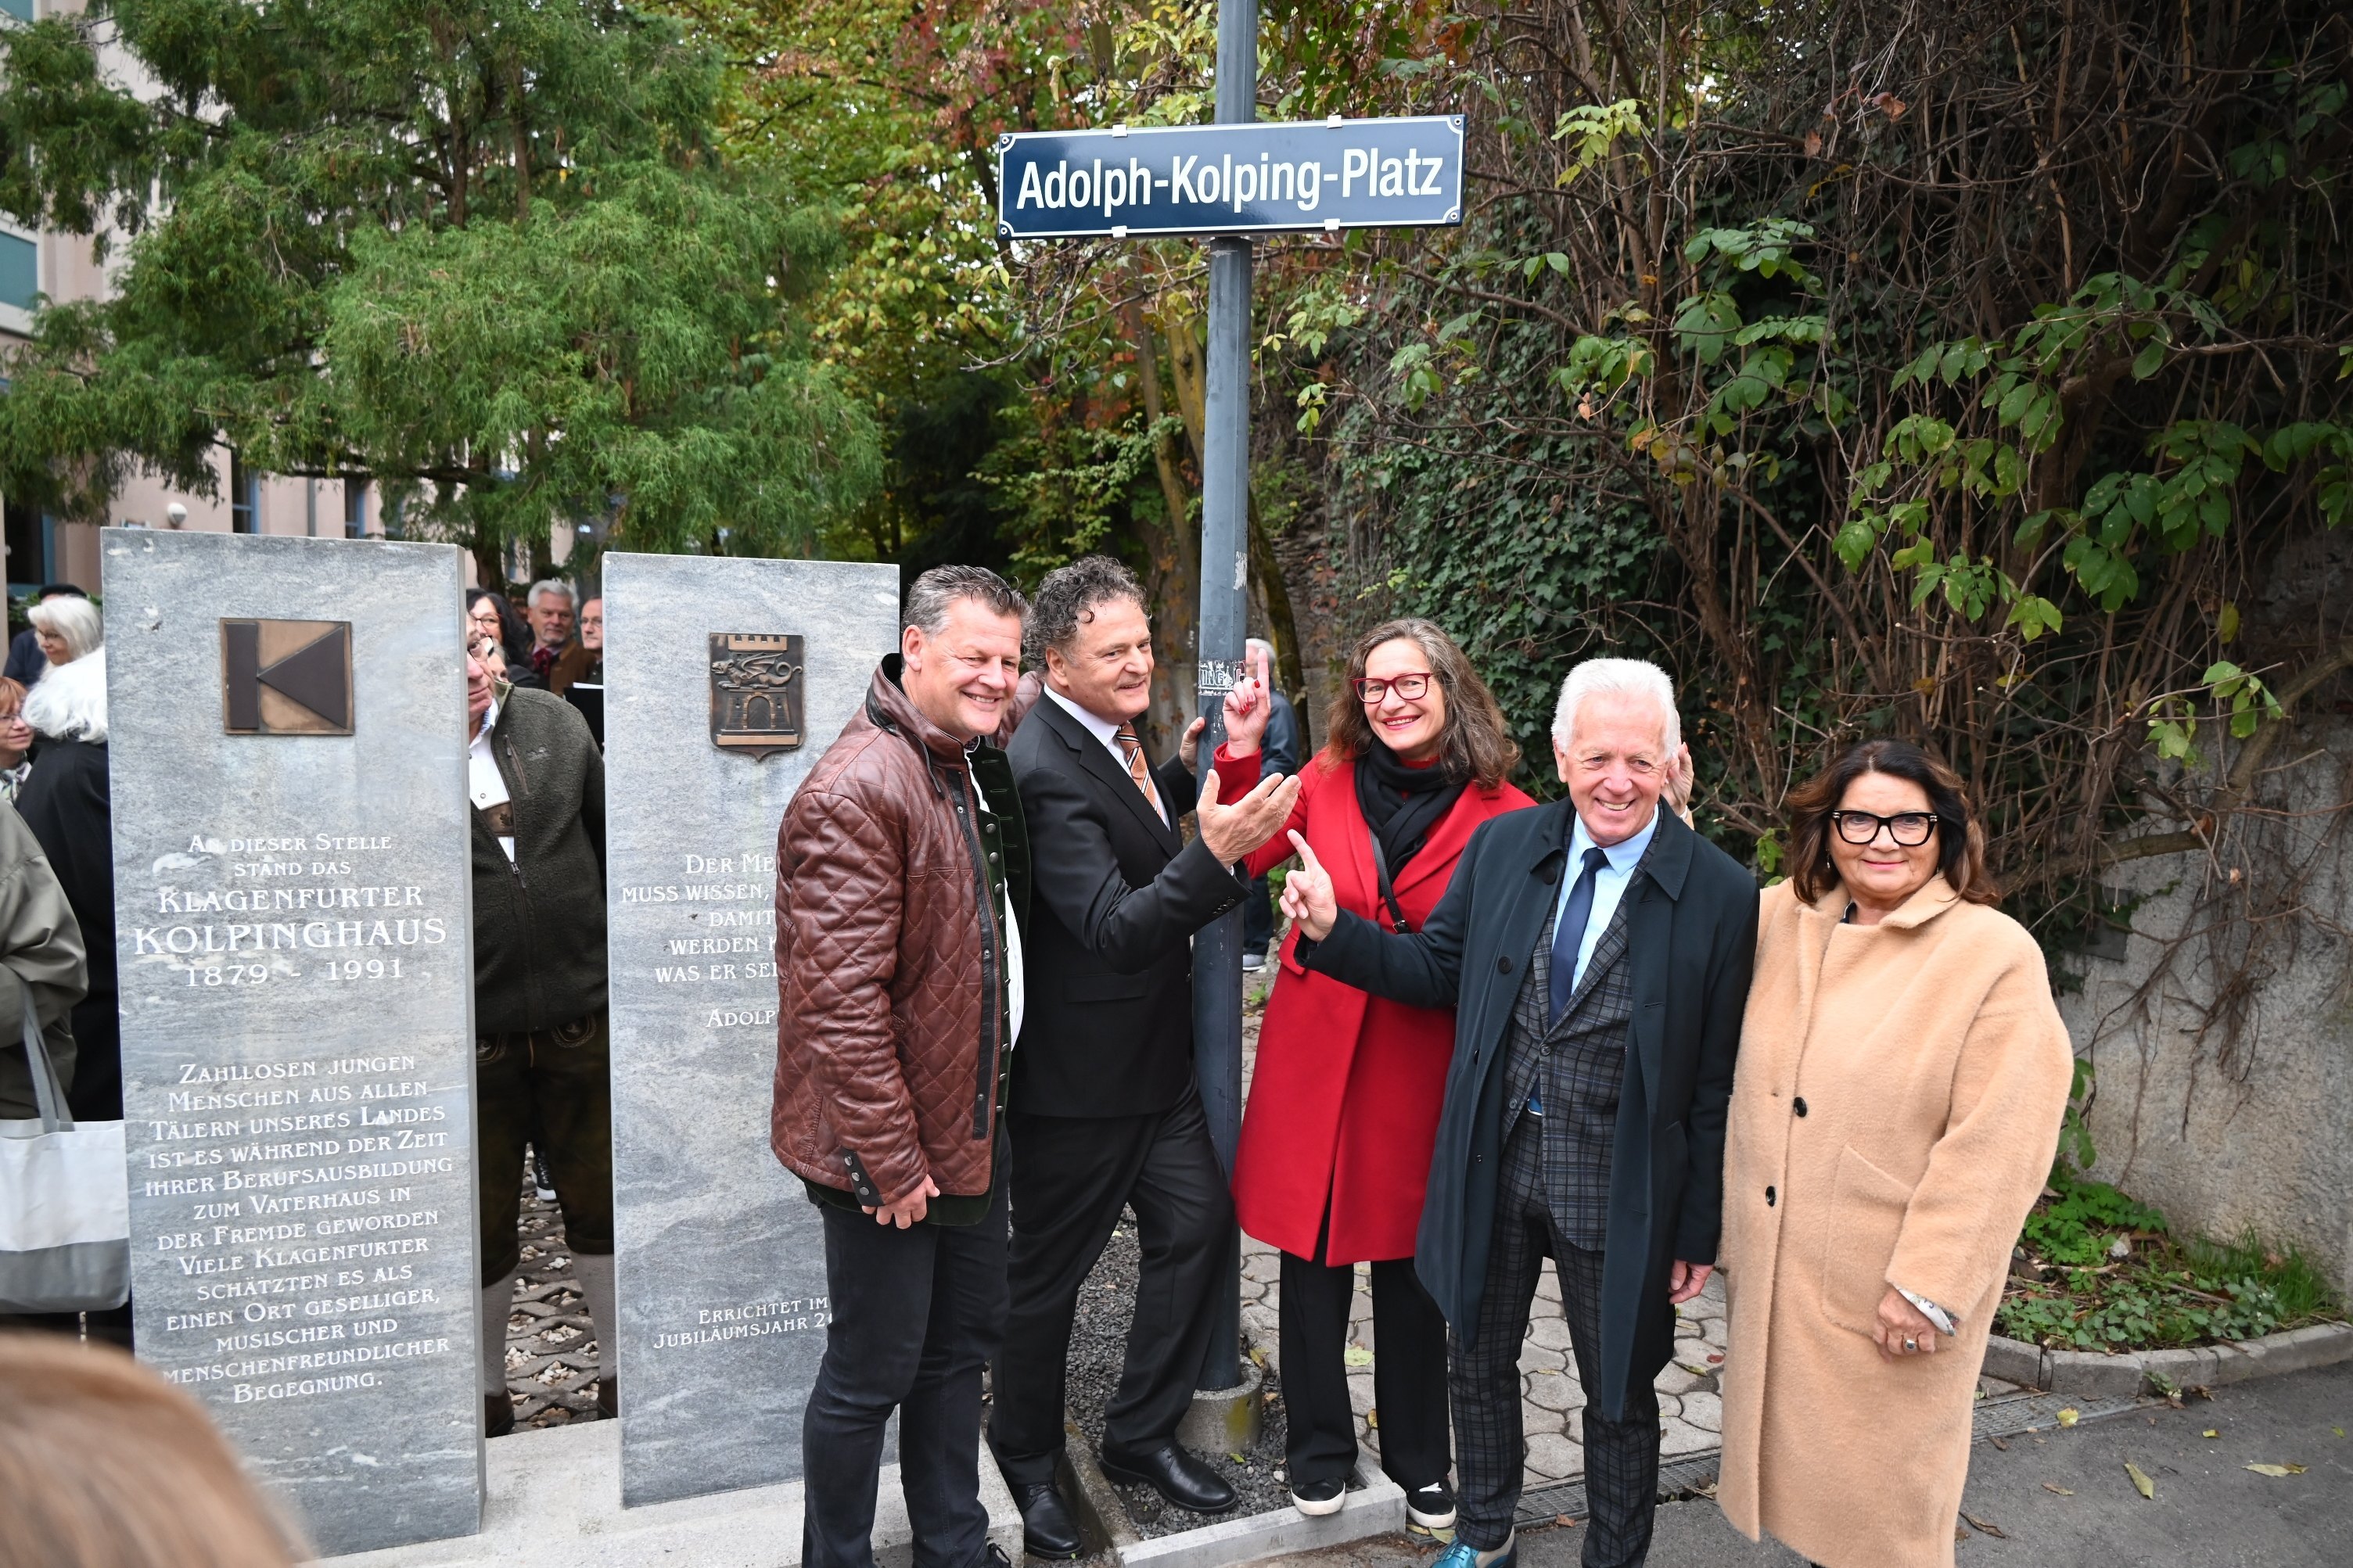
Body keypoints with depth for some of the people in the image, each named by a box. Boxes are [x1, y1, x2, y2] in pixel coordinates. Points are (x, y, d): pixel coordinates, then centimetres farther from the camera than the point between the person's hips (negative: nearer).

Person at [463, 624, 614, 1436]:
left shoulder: (553, 721, 5)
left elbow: (611, 839, 13)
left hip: (581, 1020, 3)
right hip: (468, 1039, -3)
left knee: (603, 1203, 15)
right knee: (483, 1224, 13)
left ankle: (619, 1372, 35)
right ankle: (488, 1393, 35)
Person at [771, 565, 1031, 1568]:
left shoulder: (977, 769, 8)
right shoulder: (859, 789, -21)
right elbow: (842, 998, -24)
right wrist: (888, 1160, -22)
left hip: (972, 1131, 9)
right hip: (893, 1153, -9)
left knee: (961, 1346, 21)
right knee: (872, 1373, 6)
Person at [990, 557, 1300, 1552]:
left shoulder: (1117, 736, 4)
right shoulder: (1046, 770, -25)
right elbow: (1116, 928, -31)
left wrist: (1191, 773, 7)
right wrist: (1216, 854, -43)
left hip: (1153, 1060, 9)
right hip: (1077, 1076, -9)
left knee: (1198, 1226, 14)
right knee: (1049, 1272, 10)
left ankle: (1140, 1435, 33)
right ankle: (1027, 1460, 34)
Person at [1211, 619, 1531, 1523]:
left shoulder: (1501, 813, -7)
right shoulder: (1330, 781, 1)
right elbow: (1237, 862, 1)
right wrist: (1241, 756, -9)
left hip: (1420, 1066, -1)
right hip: (1314, 1051, 2)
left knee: (1409, 1266, 13)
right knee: (1313, 1258, 11)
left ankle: (1417, 1456, 35)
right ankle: (1320, 1448, 32)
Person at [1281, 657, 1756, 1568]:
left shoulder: (1721, 895, -13)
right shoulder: (1500, 846, -3)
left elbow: (1717, 1082, -10)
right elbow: (1440, 972, 5)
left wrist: (1699, 1230, -6)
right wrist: (1333, 931, -11)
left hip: (1617, 1186, -3)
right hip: (1492, 1162, 4)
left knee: (1618, 1396, 16)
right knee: (1477, 1360, 21)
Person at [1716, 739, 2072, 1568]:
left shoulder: (1995, 954, -13)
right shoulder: (1781, 921, 3)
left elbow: (1996, 1146, -16)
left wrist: (1929, 1287, -17)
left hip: (1891, 1285, -5)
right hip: (1774, 1272, 5)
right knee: (1796, 1465, 19)